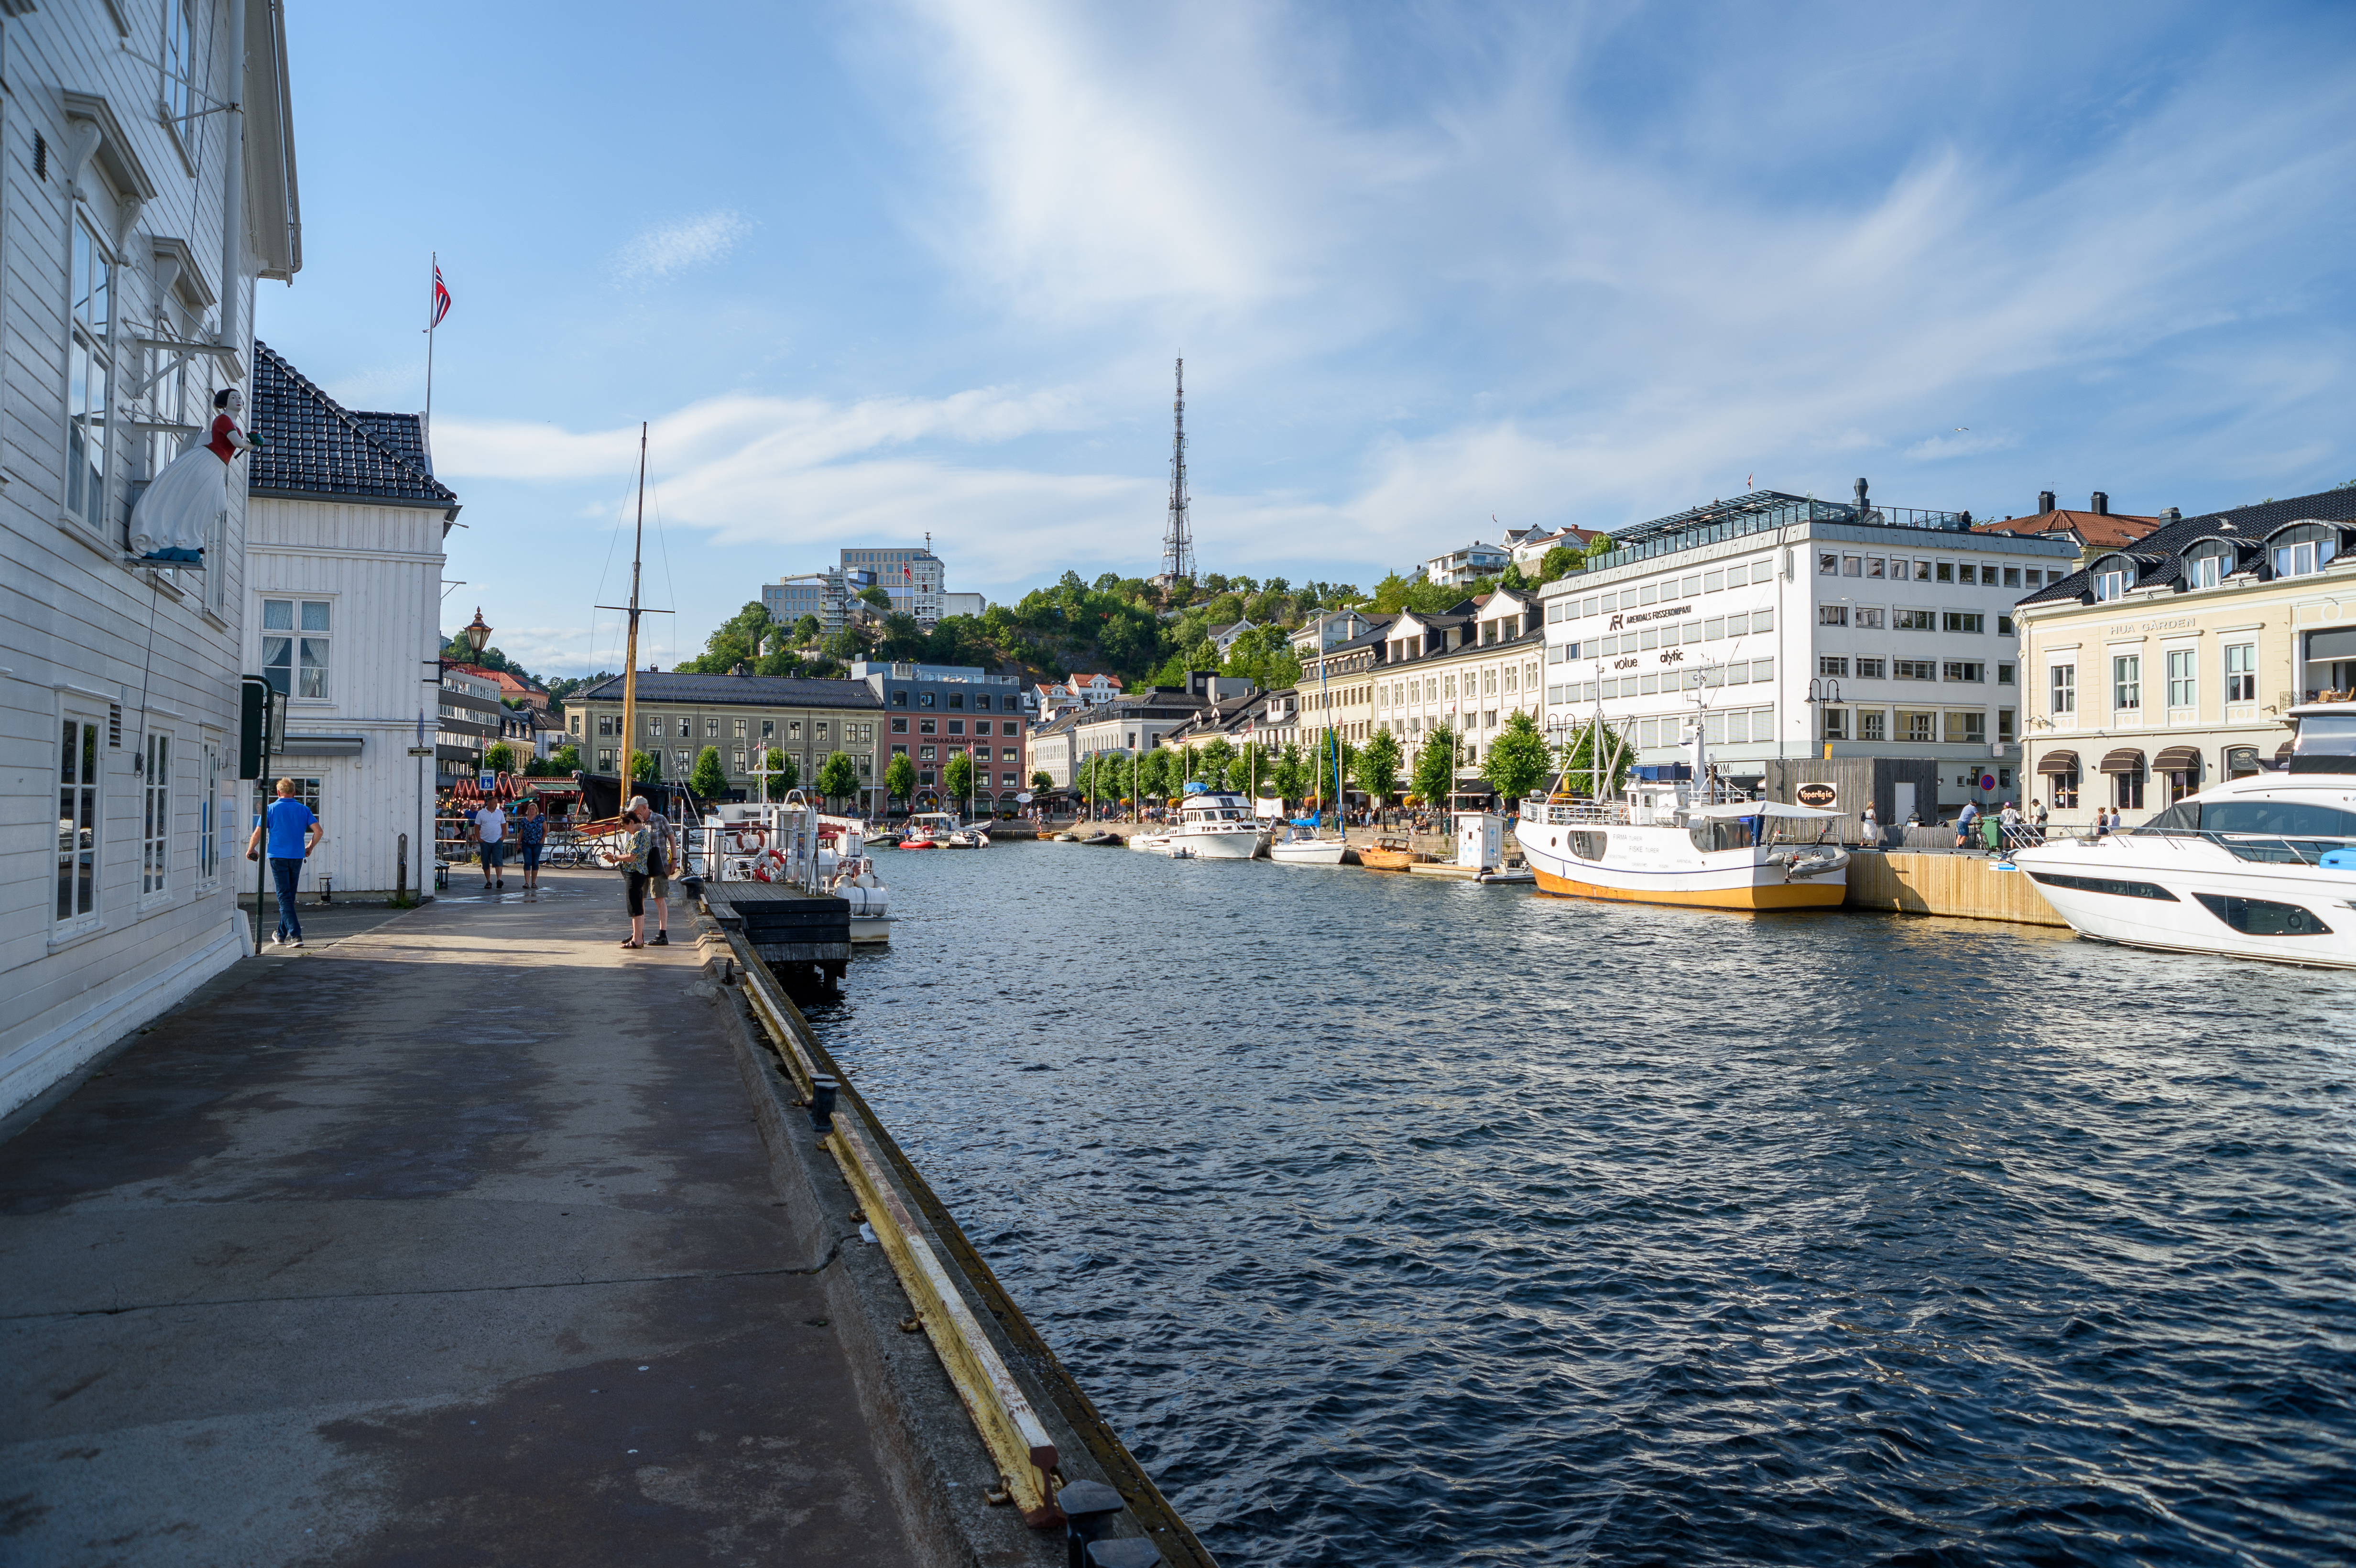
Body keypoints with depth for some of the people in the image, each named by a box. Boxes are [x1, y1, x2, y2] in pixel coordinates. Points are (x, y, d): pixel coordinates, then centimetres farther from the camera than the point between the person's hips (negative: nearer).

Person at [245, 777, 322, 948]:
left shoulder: (271, 809, -1)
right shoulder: (303, 809, 5)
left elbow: (258, 833, -3)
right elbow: (319, 831, -1)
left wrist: (251, 850, 15)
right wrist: (310, 848, 16)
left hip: (278, 857, -3)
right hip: (297, 857, 3)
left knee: (284, 897, -5)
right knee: (289, 896, 15)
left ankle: (296, 935, -16)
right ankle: (281, 934, 25)